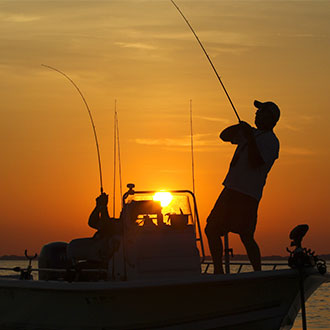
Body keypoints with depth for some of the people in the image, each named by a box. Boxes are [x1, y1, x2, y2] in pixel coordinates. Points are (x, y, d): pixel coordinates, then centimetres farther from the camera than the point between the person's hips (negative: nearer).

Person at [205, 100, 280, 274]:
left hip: (247, 195, -9)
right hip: (231, 190, 9)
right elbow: (224, 136, 23)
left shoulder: (271, 141, -5)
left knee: (246, 237, -14)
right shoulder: (251, 133, 20)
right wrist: (239, 127, 4)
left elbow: (256, 162, -18)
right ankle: (218, 270, 13)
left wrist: (249, 137, -20)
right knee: (212, 230, 7)